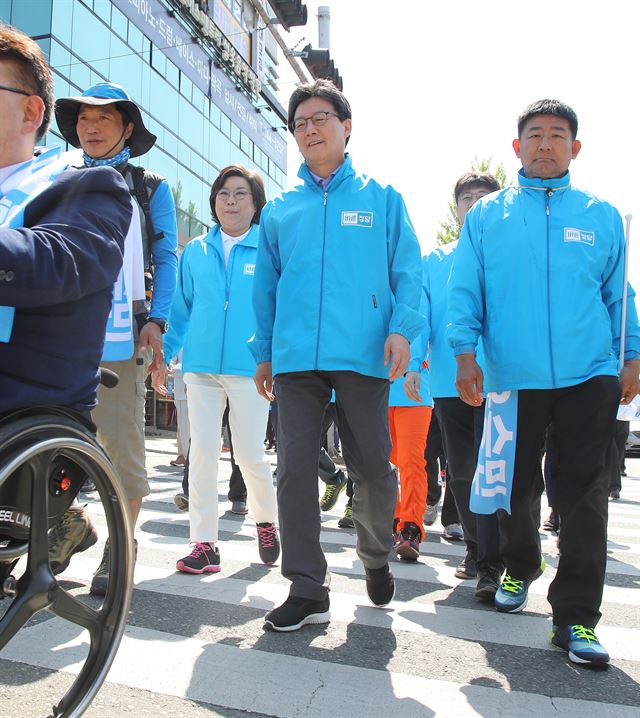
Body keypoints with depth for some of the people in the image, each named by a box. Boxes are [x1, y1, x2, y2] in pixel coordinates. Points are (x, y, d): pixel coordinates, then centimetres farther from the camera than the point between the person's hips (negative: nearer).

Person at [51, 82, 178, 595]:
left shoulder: (150, 188, 14)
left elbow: (166, 260, 7)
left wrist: (156, 321, -7)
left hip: (120, 332, -3)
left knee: (122, 443, -5)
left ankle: (118, 553, 8)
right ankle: (67, 520, 21)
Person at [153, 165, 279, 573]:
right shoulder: (196, 251, 12)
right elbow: (182, 309, 15)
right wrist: (163, 356, 10)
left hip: (250, 367, -3)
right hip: (201, 366, 3)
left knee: (251, 454, 1)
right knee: (202, 451, 2)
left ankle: (267, 521, 30)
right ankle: (204, 543, 12)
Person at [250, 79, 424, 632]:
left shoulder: (381, 198, 12)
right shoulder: (280, 210, 18)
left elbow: (407, 271, 6)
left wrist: (402, 328, -10)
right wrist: (264, 353, 15)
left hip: (362, 356, -2)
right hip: (295, 358, 3)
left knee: (373, 469, 4)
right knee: (295, 470, -1)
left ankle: (376, 559, 33)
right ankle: (308, 590, 10)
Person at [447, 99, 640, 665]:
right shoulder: (487, 215, 8)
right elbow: (465, 291, 4)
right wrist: (466, 353, -7)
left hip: (590, 376, 1)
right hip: (514, 376, 0)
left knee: (584, 494, -1)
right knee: (517, 486, 11)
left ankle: (575, 617, 8)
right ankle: (519, 568, 38)